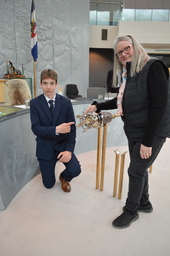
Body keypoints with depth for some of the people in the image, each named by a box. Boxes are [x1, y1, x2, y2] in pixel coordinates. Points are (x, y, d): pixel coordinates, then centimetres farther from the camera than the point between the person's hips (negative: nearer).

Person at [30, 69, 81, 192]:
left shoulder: (66, 102, -7)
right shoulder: (35, 103, -9)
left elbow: (72, 128, -9)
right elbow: (36, 128, -18)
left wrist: (69, 150, -21)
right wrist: (56, 130, -35)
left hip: (63, 144, 1)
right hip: (45, 148, 0)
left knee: (75, 170, -21)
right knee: (49, 184, 7)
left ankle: (64, 178, 17)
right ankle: (48, 163, 41)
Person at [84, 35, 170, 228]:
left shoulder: (153, 67, -18)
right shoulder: (129, 73, 7)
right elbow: (123, 100, 16)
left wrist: (148, 141, -23)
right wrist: (97, 106, 5)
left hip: (152, 133, -7)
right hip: (134, 132, 8)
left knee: (135, 171, 3)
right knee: (140, 168, 18)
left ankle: (131, 211, 25)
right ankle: (144, 203, 40)